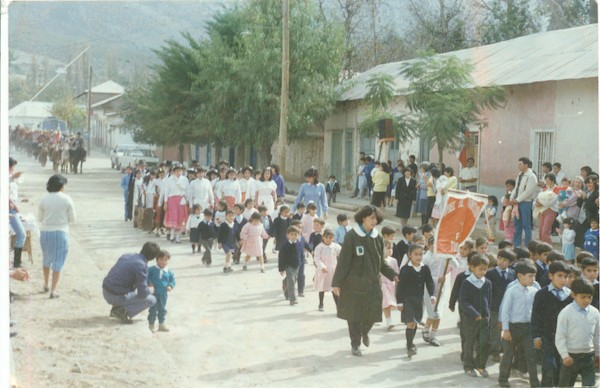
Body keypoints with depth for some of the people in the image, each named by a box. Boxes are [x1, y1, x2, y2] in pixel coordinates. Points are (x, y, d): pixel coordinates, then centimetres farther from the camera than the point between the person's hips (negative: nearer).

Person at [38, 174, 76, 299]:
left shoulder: (44, 199, -2)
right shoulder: (66, 199, -7)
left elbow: (40, 217, 6)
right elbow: (73, 218, 0)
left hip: (45, 232, 3)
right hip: (60, 232, -3)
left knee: (47, 259, 23)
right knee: (58, 262, 4)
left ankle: (46, 285, 34)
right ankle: (53, 291, 0)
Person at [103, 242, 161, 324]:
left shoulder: (127, 255, 8)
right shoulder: (142, 266, -16)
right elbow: (142, 294, -15)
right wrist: (149, 291, 9)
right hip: (118, 297, -8)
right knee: (152, 300, 3)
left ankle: (116, 307, 16)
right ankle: (123, 311, -4)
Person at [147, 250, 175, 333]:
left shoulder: (169, 272, 2)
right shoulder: (152, 269, -4)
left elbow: (172, 280, 9)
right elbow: (147, 277, 1)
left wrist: (170, 286, -9)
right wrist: (149, 283, -14)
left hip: (163, 294, 3)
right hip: (153, 293, -3)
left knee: (162, 309, 12)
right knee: (153, 309, 1)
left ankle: (161, 324, 25)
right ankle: (151, 325, 11)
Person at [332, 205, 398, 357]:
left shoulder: (377, 237, 5)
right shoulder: (352, 236, -10)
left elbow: (381, 263, 13)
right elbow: (343, 261, -11)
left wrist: (393, 275, 3)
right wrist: (337, 282, -13)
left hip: (373, 283, 4)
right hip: (354, 283, -4)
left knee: (373, 313, 3)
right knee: (354, 314, 4)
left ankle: (365, 332, 36)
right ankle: (355, 345, 21)